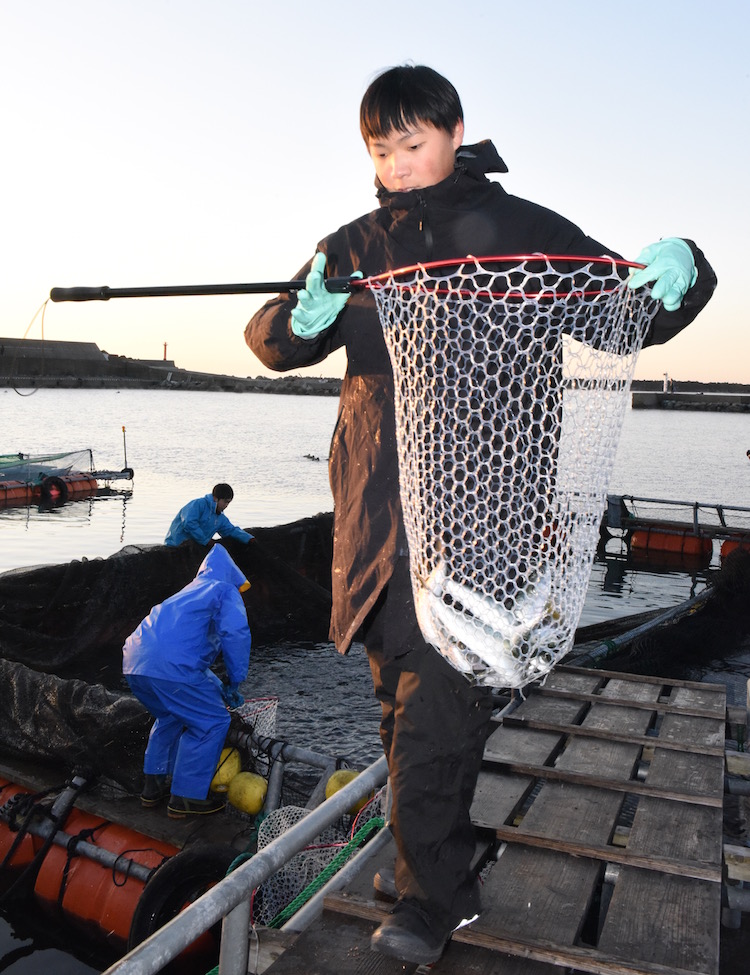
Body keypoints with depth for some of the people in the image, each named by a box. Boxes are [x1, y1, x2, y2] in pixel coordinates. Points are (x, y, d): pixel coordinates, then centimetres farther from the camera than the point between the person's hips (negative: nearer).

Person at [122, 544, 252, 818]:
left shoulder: (189, 593, 36)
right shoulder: (225, 590, 11)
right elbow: (235, 633, -9)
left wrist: (220, 691, 41)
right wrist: (234, 682, 2)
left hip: (134, 665, 9)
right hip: (170, 668, -9)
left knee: (171, 717, 32)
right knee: (211, 723, 7)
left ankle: (154, 785, 37)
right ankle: (186, 798, 11)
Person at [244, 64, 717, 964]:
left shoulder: (520, 231, 6)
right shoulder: (353, 248, 14)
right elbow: (269, 337, 11)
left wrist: (679, 271, -13)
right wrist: (302, 321, -13)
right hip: (378, 503, 4)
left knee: (439, 693, -7)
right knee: (400, 686, 12)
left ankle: (434, 891, 9)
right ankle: (424, 852, 30)